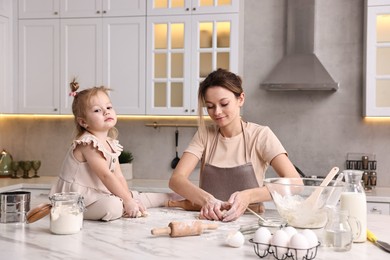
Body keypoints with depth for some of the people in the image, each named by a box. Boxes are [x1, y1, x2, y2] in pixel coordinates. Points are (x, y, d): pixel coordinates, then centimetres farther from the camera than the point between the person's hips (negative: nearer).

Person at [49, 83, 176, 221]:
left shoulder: (111, 144, 7)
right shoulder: (88, 144, -21)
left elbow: (119, 177, 5)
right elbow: (106, 176, -24)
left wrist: (129, 198, -5)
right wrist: (128, 201, -23)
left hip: (98, 194, 9)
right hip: (76, 198, -9)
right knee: (112, 205, -33)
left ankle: (168, 199, 30)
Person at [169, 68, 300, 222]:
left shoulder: (260, 135, -3)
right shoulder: (205, 134, 5)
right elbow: (176, 179, -7)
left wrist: (248, 196, -30)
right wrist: (206, 199, -26)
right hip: (210, 220, 3)